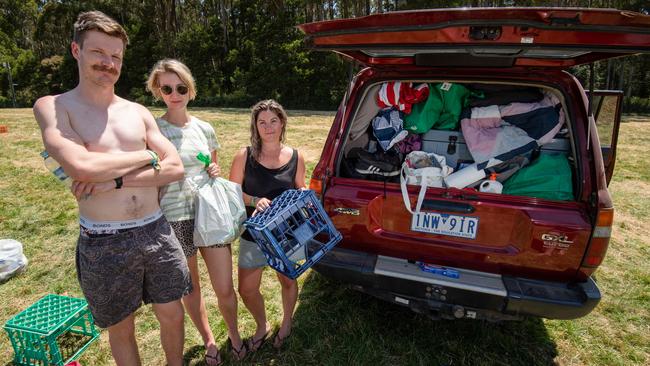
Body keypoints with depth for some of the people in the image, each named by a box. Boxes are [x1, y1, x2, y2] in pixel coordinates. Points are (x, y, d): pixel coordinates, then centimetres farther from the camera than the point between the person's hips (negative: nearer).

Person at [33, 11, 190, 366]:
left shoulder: (137, 111, 7)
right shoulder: (52, 107, -4)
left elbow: (175, 167, -3)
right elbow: (81, 166, -22)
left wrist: (114, 180, -15)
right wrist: (147, 155, -9)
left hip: (156, 231, 4)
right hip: (104, 243, -3)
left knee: (172, 315, 17)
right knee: (121, 328, 17)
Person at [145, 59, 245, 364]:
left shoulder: (204, 129, 4)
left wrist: (215, 172, -4)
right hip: (174, 220, -1)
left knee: (225, 289, 6)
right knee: (190, 289, 16)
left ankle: (233, 334, 35)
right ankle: (208, 340, 40)